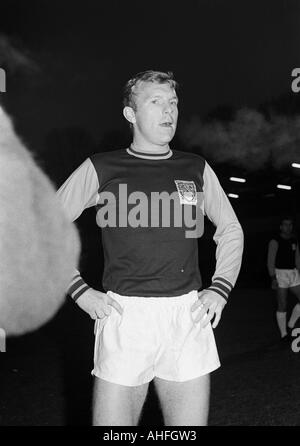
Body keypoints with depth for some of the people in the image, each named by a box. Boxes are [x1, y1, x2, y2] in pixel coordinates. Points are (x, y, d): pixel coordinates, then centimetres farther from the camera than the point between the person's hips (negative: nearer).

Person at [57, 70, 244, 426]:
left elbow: (231, 230, 22)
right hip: (124, 315, -2)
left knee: (191, 422, 7)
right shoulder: (100, 169, 3)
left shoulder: (197, 169, 11)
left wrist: (219, 290, 10)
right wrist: (80, 291, -2)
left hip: (188, 316, 3)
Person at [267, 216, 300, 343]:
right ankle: (283, 334, 6)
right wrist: (273, 278, -21)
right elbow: (270, 261, -13)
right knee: (282, 305, -3)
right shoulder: (275, 242, -9)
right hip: (280, 273, -6)